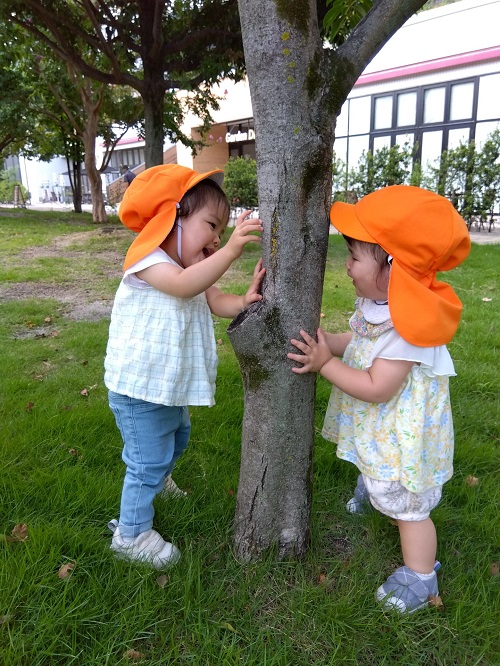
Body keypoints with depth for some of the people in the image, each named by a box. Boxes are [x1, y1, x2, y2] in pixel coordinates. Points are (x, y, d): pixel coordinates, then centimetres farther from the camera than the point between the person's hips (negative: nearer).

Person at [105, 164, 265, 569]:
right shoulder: (149, 259, -23)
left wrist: (244, 301, -26)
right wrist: (232, 249, -51)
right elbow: (183, 285, -43)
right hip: (140, 388, -9)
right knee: (149, 459, 1)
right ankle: (132, 533, 22)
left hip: (170, 386, 10)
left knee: (176, 438, 31)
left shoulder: (194, 268, 6)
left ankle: (157, 480, 60)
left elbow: (216, 302, -5)